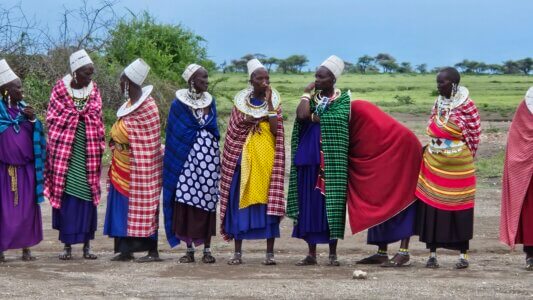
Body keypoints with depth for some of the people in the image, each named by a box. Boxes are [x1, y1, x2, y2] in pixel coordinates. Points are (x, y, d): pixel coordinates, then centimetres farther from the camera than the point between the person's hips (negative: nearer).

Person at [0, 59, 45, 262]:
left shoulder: (24, 108, 10)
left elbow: (37, 135, 7)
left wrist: (32, 119, -7)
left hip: (26, 168, 4)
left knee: (27, 207, 4)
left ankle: (26, 248, 10)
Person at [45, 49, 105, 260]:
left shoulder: (93, 90, 6)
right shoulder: (60, 90, -4)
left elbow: (98, 122, 10)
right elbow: (52, 120, -1)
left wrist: (100, 146, 4)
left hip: (88, 152, 3)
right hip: (65, 150, -3)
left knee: (87, 195, 3)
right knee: (66, 194, -2)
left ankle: (87, 244, 9)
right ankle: (67, 245, 4)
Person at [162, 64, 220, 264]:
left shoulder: (209, 101, 10)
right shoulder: (179, 104, -1)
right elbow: (174, 134, 1)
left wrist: (217, 156, 11)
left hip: (208, 157, 2)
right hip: (186, 156, -2)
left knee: (207, 202, 1)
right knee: (187, 201, -3)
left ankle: (207, 249, 6)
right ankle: (189, 249, 6)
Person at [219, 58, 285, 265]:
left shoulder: (274, 101, 5)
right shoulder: (240, 101, 7)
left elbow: (275, 130, -10)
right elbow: (234, 131, 5)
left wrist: (268, 102, -12)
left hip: (267, 159, -1)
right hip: (244, 157, 1)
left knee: (269, 202, -4)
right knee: (240, 201, -2)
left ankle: (270, 253, -1)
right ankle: (237, 252, 4)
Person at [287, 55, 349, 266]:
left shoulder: (343, 98, 4)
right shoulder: (312, 98, 11)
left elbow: (336, 120, -15)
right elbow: (302, 114, -10)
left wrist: (312, 117, -8)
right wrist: (307, 93, -2)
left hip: (333, 159, -3)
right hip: (310, 157, 3)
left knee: (332, 202, -3)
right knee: (310, 202, 2)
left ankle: (333, 253, 5)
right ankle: (311, 253, 8)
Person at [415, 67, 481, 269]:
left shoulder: (466, 105, -8)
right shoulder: (438, 104, 8)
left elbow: (474, 135, -4)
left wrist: (463, 156, 2)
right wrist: (431, 148, 9)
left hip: (458, 166, -5)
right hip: (434, 165, 5)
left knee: (459, 210, 0)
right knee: (431, 208, 3)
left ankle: (463, 255, 9)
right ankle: (432, 254, 9)